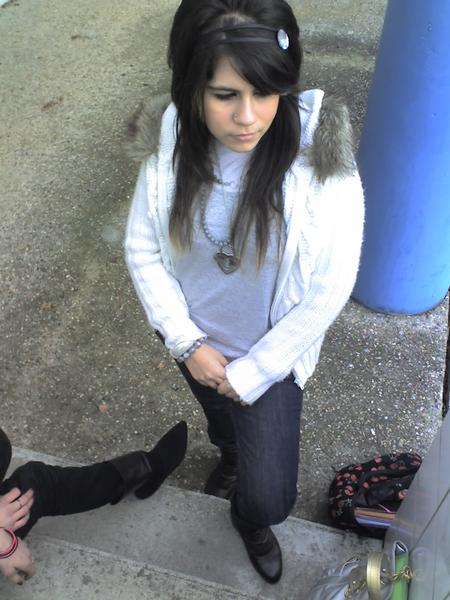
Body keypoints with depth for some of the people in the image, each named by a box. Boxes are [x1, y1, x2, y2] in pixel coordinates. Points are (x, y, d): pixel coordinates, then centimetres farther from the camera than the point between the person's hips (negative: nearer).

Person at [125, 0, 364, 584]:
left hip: (272, 356, -2)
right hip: (196, 343, 3)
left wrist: (252, 372, -15)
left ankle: (252, 521, 42)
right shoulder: (168, 145, -20)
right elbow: (142, 250, -8)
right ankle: (232, 458, 71)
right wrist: (187, 341, -13)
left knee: (268, 499, 1)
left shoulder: (322, 165, -28)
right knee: (222, 424, 32)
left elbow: (329, 291, -21)